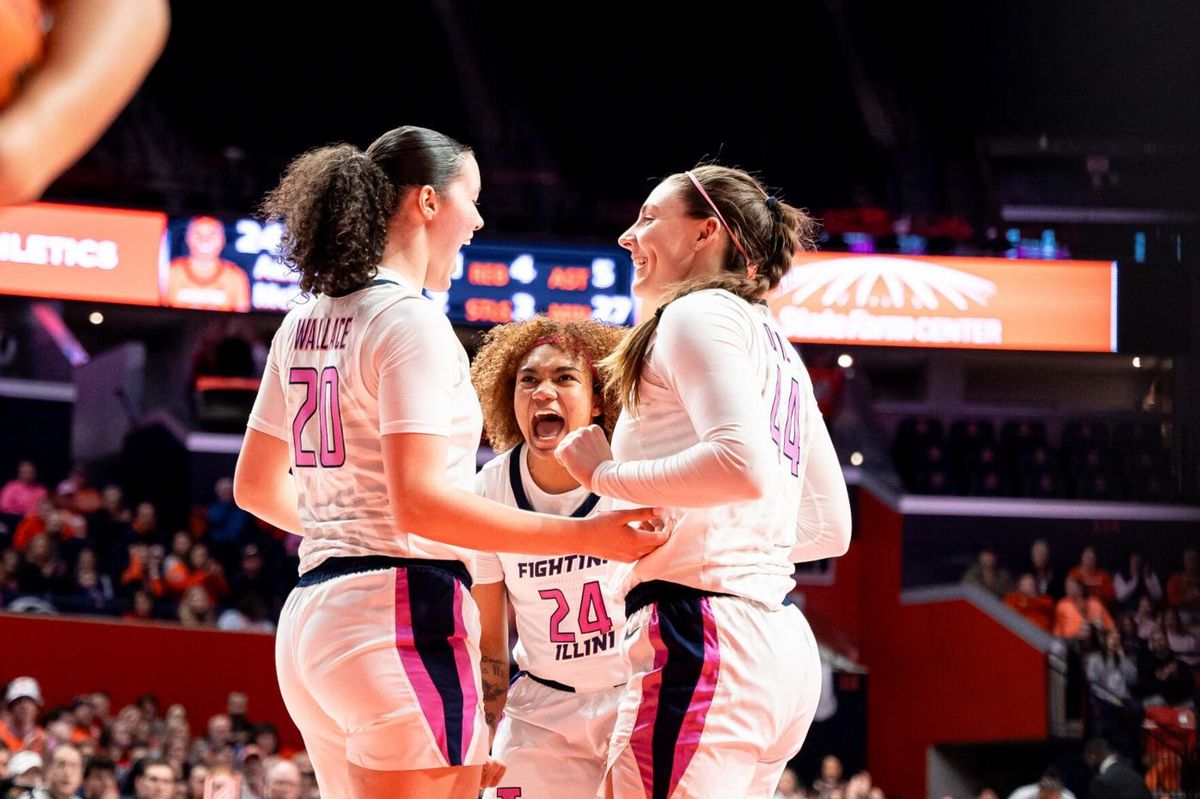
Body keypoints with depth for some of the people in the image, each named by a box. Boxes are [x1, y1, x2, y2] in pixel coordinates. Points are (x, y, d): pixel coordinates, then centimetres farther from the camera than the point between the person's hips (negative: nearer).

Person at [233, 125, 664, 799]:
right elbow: (419, 501, -20)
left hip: (313, 613, 9)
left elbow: (256, 486, 23)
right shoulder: (411, 322, -10)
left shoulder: (306, 324, 16)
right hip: (405, 611, -9)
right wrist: (582, 536, -19)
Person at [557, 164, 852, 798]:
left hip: (701, 633, -10)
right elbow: (830, 528, 25)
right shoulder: (776, 347, 25)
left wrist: (608, 474, -9)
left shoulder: (699, 313, -2)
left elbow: (745, 465, -20)